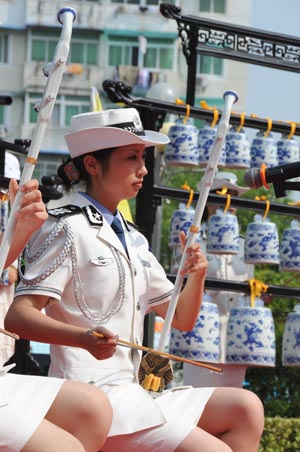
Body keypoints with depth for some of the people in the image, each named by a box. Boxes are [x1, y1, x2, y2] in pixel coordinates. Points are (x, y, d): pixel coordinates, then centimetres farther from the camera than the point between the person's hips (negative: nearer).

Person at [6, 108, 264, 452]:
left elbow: (181, 320, 20)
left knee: (246, 408, -1)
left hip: (132, 391, 8)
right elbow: (17, 315, -16)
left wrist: (196, 275, -2)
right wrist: (86, 339, -33)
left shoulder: (133, 239, 18)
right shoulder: (69, 229, -7)